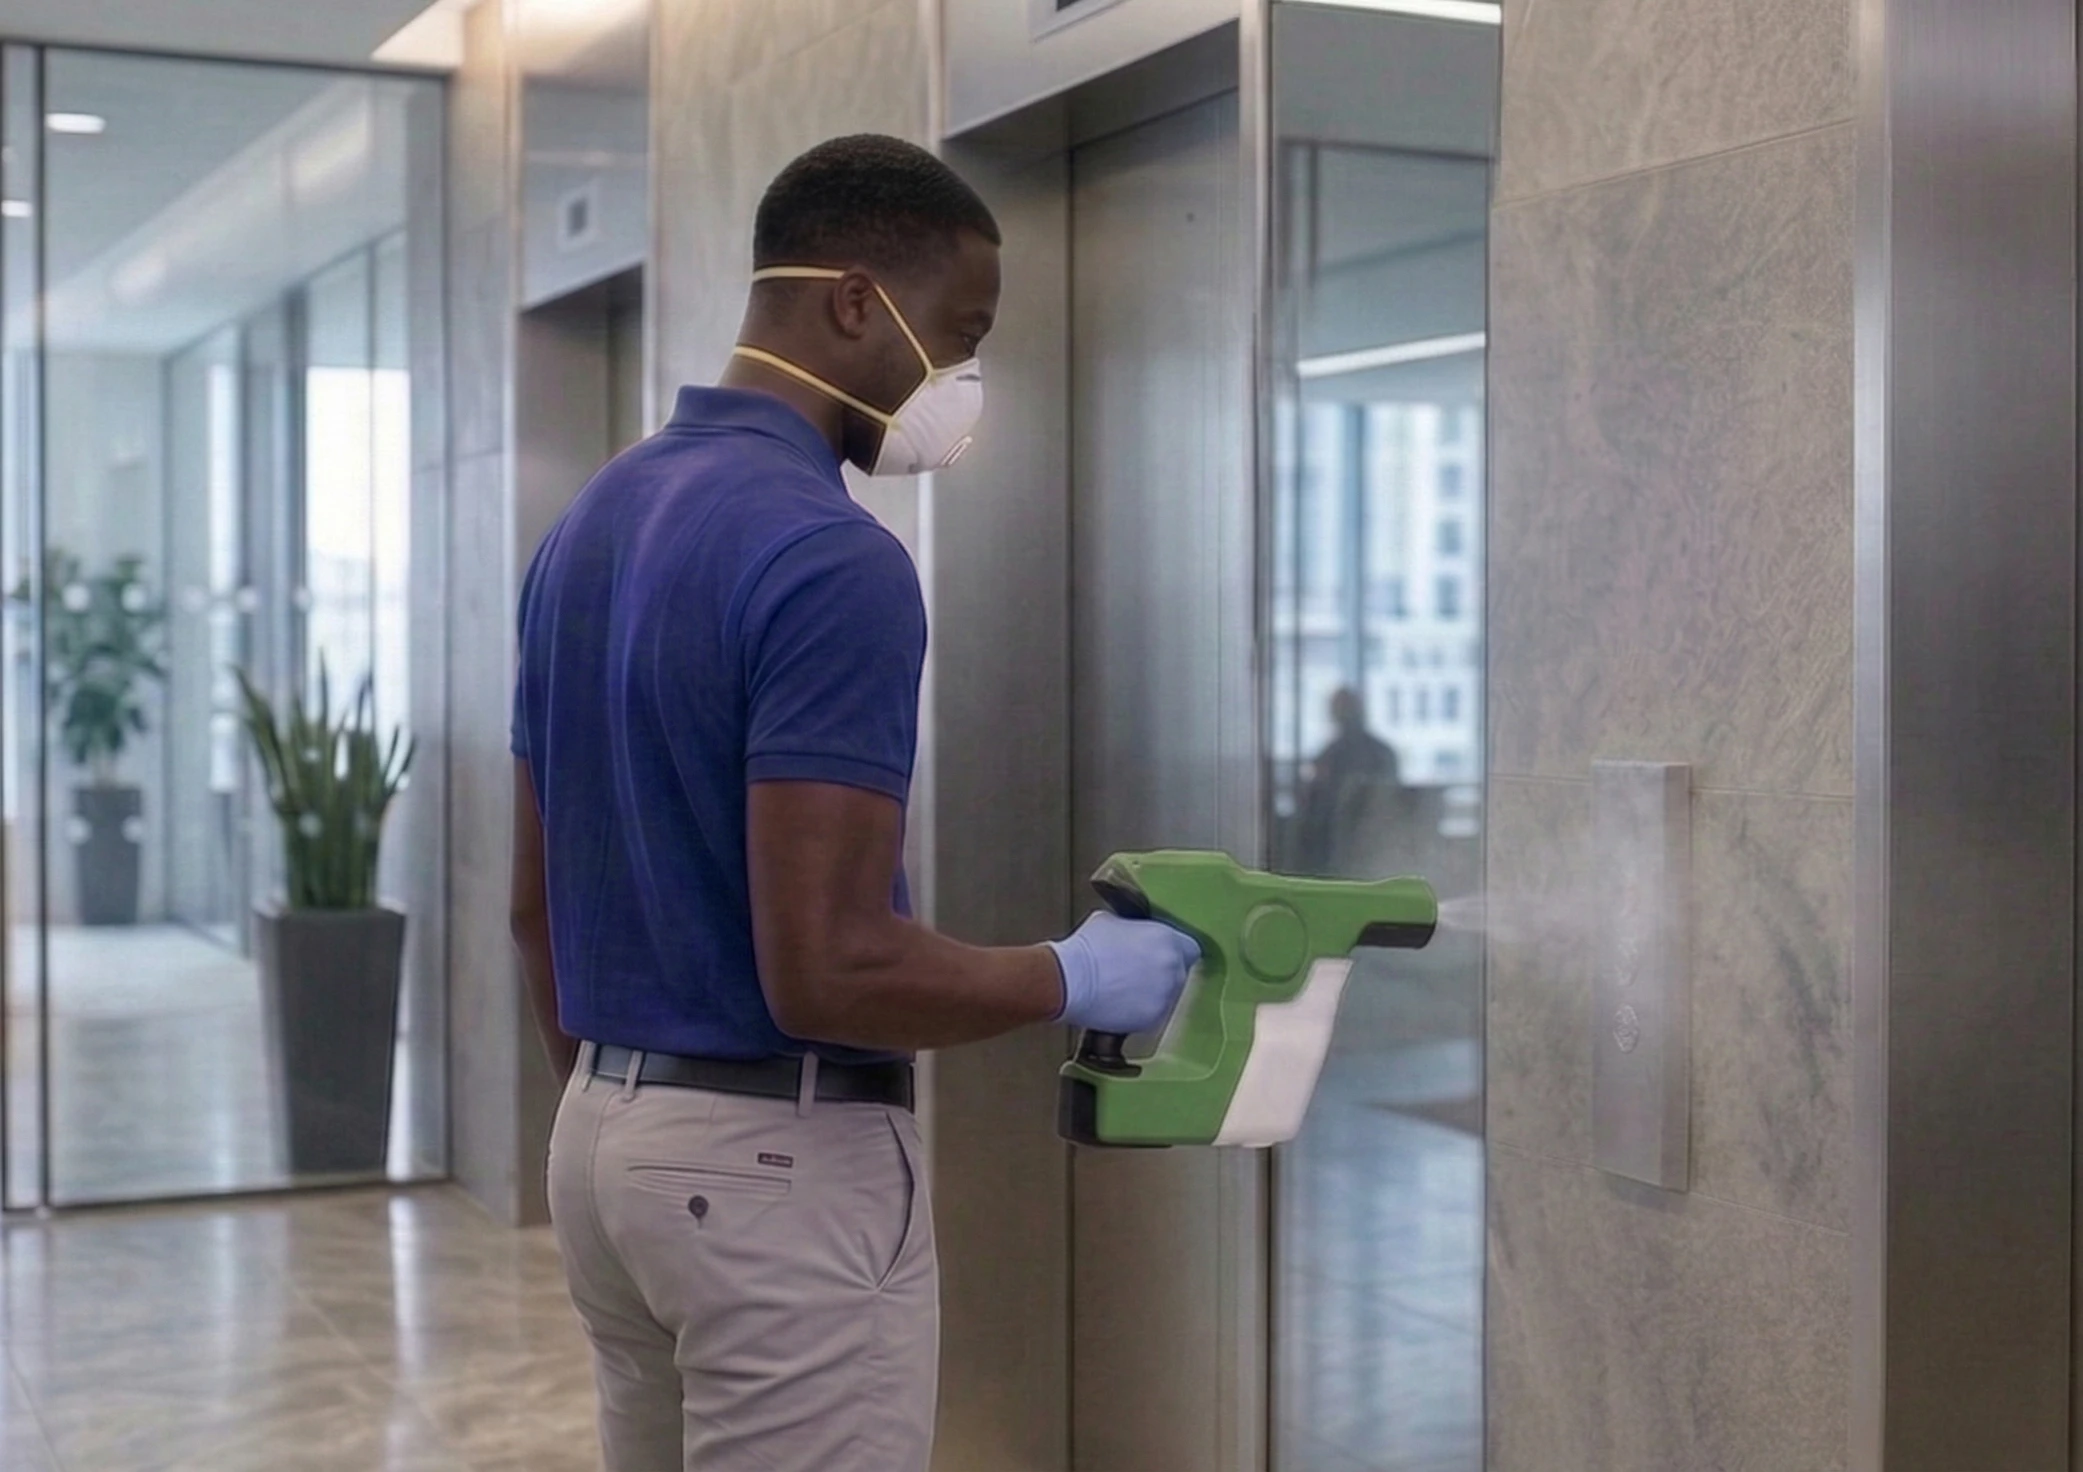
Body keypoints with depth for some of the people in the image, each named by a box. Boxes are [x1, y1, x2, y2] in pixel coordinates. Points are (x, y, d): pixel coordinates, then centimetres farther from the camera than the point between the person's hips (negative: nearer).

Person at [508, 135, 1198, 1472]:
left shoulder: (591, 528, 8)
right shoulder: (833, 558, -21)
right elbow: (827, 967, -26)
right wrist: (1073, 980, -10)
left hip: (606, 1141, 9)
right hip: (784, 1167, -9)